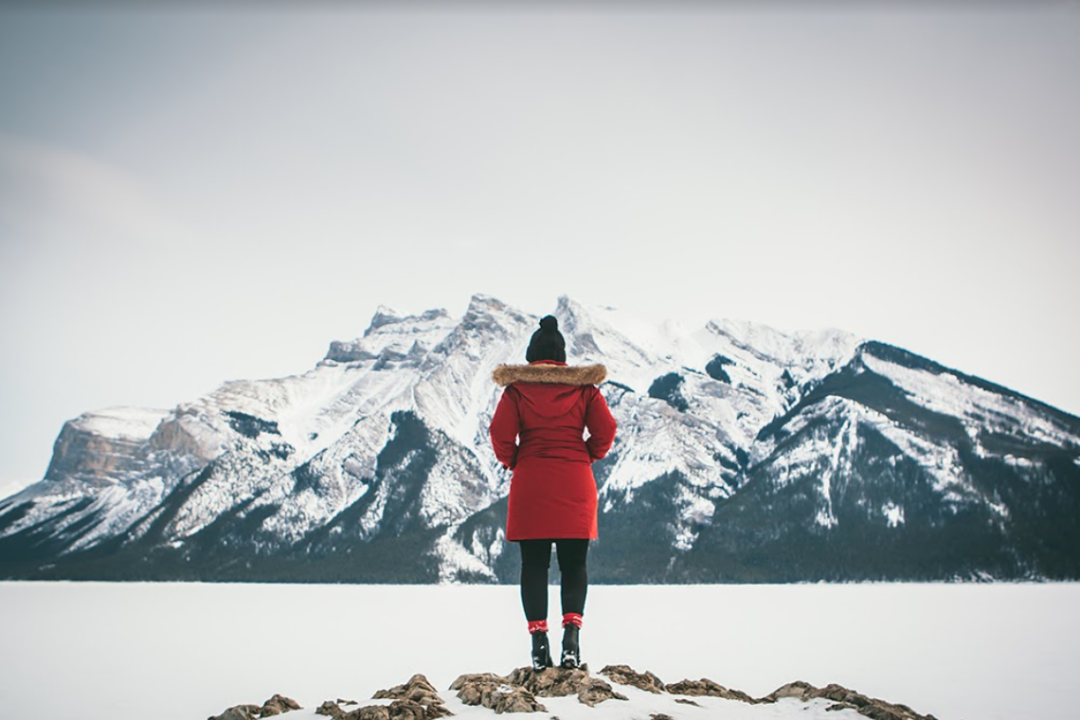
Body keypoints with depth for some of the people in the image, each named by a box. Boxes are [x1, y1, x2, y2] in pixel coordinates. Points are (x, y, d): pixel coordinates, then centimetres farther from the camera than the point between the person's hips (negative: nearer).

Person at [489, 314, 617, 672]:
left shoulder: (517, 387, 1)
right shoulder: (584, 385, 5)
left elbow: (500, 432, -8)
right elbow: (606, 430, -3)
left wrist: (511, 462, 9)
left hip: (530, 484, -1)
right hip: (575, 485, 1)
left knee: (534, 564, 6)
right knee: (574, 563, 9)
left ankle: (538, 638, -1)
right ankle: (572, 628, -10)